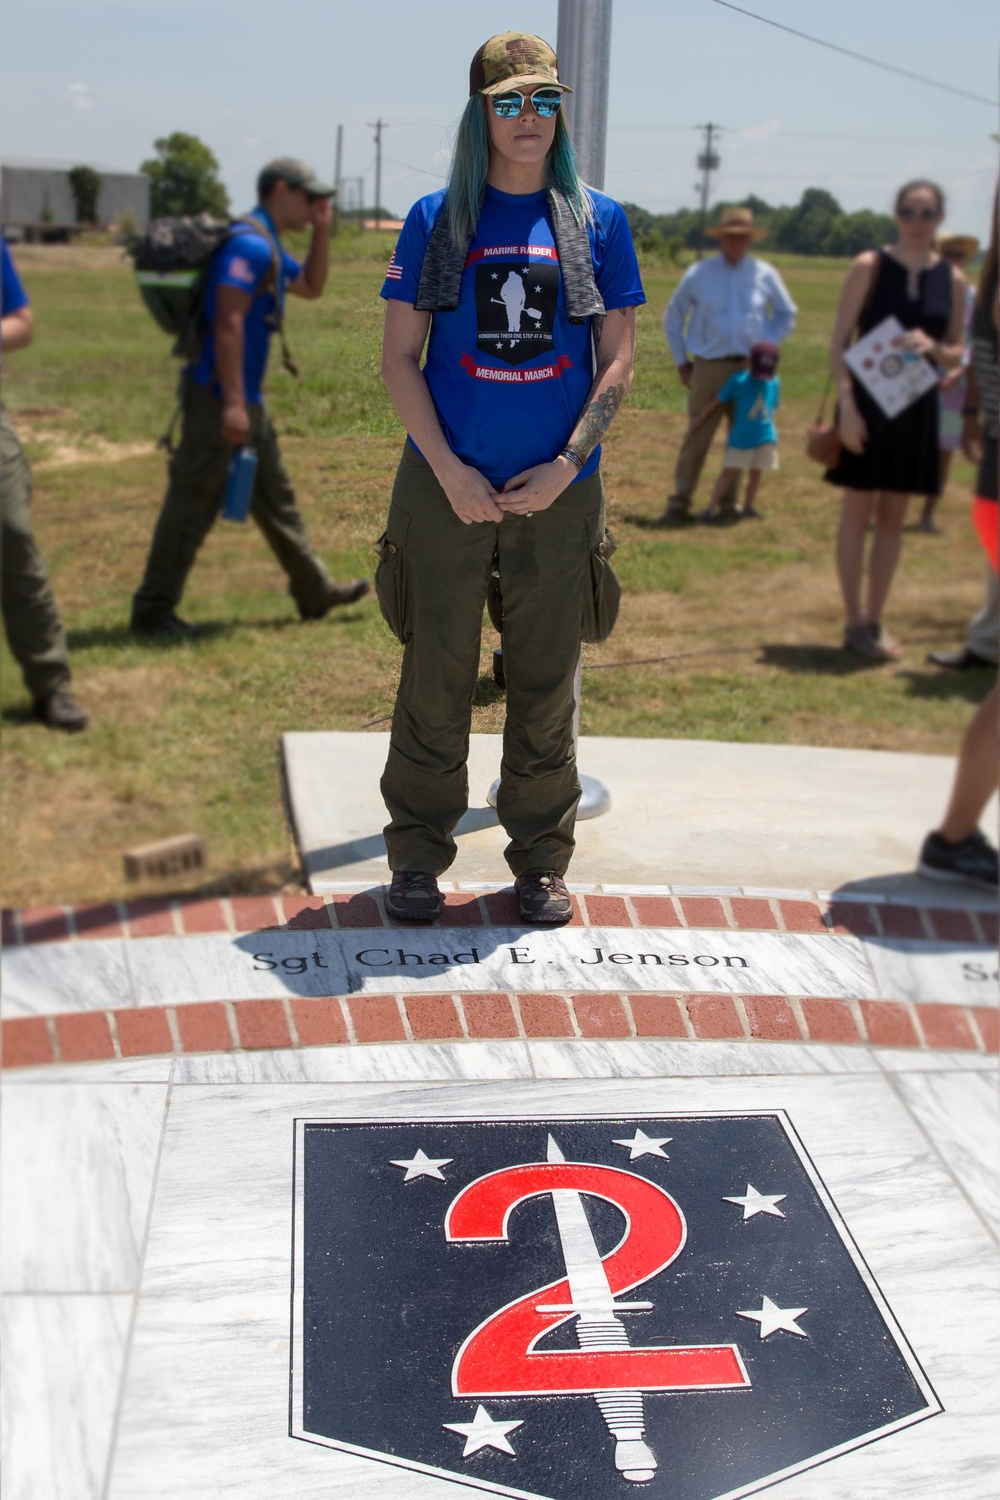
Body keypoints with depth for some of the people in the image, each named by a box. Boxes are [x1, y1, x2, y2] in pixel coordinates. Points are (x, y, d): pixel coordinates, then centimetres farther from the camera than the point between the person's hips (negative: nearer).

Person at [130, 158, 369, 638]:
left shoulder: (269, 247, 16)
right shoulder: (250, 245, -16)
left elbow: (311, 287, 32)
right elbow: (227, 322, -23)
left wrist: (322, 231, 18)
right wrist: (233, 402, -26)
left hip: (246, 400, 11)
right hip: (218, 399, -11)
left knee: (276, 499, 16)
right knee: (193, 504, -5)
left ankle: (316, 592, 26)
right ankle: (153, 609, 2)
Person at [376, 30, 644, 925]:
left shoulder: (598, 221, 6)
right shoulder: (437, 219, 4)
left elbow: (618, 361, 5)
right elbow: (399, 358, 2)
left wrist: (565, 465, -8)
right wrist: (448, 468, -10)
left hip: (559, 492, 1)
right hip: (447, 489, 0)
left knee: (545, 686, 7)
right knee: (436, 682, 4)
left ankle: (541, 861, 20)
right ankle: (418, 858, 17)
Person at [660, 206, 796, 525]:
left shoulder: (764, 275, 5)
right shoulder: (699, 274, 2)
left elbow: (786, 315, 18)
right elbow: (673, 318, 11)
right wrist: (681, 361, 7)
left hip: (749, 368, 2)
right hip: (709, 367, -2)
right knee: (697, 437, -5)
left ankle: (729, 502, 17)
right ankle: (680, 503, -1)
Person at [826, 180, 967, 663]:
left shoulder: (952, 279, 5)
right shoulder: (869, 267, -4)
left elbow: (956, 353, 11)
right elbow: (838, 341, -6)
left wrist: (933, 347, -12)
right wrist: (846, 403, -15)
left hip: (917, 409, 3)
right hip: (867, 405, -3)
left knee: (893, 517, 8)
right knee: (858, 512, 0)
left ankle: (875, 620, 17)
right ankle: (854, 623, 7)